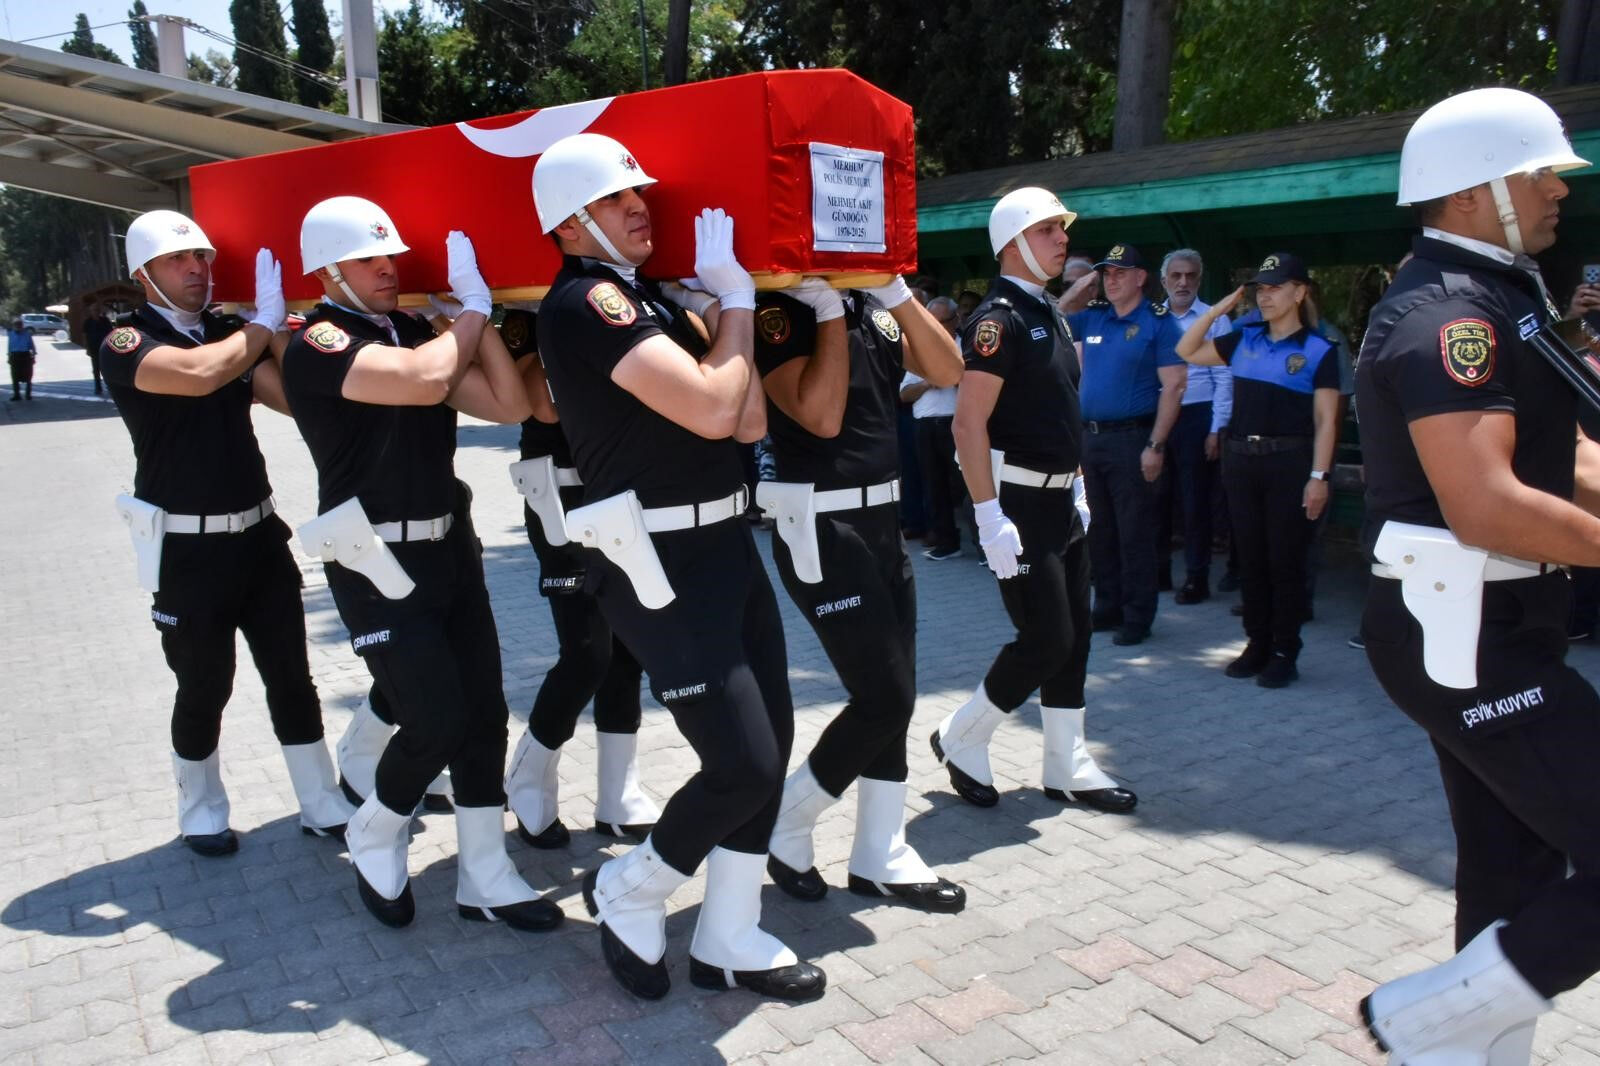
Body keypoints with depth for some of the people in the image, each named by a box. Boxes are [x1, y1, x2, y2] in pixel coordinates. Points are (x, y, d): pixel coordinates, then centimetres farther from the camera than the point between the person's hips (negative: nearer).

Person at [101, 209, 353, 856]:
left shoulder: (230, 333, 9)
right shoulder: (127, 343, -8)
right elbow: (196, 375, -29)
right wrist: (265, 321, -19)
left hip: (259, 534, 5)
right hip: (188, 549, -5)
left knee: (291, 676, 8)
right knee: (204, 689, 7)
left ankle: (322, 807, 19)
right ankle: (202, 813, 29)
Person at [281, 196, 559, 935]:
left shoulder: (414, 331, 10)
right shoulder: (318, 342, -12)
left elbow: (508, 404, 2)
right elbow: (423, 381, -29)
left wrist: (475, 314, -3)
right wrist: (472, 310, -12)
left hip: (449, 545, 7)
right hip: (379, 562, -7)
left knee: (484, 713, 6)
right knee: (438, 722, -8)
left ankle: (485, 878, 19)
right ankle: (373, 839, 23)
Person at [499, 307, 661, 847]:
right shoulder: (529, 314, -2)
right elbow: (545, 406, -18)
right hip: (568, 503, -5)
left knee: (627, 650, 7)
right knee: (587, 655, -7)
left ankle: (619, 800, 18)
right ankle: (527, 788, 17)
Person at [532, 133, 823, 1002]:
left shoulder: (657, 299, 16)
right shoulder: (586, 302, -12)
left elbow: (749, 422, 6)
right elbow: (711, 409, -22)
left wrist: (718, 306, -1)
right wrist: (737, 302, -7)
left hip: (725, 541, 9)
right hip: (660, 564, -9)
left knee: (771, 744, 10)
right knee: (743, 765, -10)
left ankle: (729, 941, 25)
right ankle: (626, 892, 18)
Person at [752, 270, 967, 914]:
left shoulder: (871, 306, 12)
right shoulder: (777, 312, -10)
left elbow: (946, 372, 3)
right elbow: (822, 416, -22)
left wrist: (896, 290, -4)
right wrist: (829, 309, -17)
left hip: (881, 518, 8)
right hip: (820, 529, -8)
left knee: (893, 697, 10)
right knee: (884, 698, -7)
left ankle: (881, 858, 23)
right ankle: (784, 826, 14)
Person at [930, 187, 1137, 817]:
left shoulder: (1051, 314, 15)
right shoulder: (998, 316, -14)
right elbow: (970, 422, -21)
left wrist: (1076, 488, 17)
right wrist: (989, 517, -25)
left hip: (1059, 501, 9)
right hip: (1017, 503, -9)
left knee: (1073, 636, 11)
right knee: (1045, 639, -8)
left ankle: (1067, 767, 22)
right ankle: (961, 739, 13)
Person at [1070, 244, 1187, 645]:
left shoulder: (1158, 322, -6)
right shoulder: (1090, 317, 10)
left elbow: (1172, 387, -11)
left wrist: (1156, 445, -16)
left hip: (1131, 438, -6)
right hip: (1089, 437, 6)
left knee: (1134, 532, -1)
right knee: (1099, 531, 13)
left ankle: (1138, 616, 9)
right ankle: (1108, 606, 25)